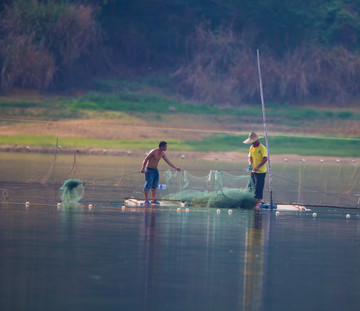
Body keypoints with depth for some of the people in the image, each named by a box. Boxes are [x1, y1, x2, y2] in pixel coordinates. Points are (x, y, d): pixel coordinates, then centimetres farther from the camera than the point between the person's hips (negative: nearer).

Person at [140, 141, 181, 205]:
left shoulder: (162, 154, 4)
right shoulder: (153, 152, -20)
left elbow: (168, 161, 13)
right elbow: (145, 159, -22)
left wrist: (175, 167, 12)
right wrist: (143, 168, -34)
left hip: (155, 170, 8)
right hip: (149, 170, -8)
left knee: (154, 185, 11)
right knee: (148, 185, -10)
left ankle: (154, 200, 19)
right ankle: (146, 201, -8)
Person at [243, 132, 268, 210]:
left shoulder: (262, 148, -11)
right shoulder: (251, 148, 11)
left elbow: (265, 159, -18)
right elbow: (250, 157, 11)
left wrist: (258, 167, -24)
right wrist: (250, 164, -11)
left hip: (261, 171, -7)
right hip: (253, 171, 7)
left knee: (259, 187, -7)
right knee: (251, 186, 8)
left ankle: (258, 203, -4)